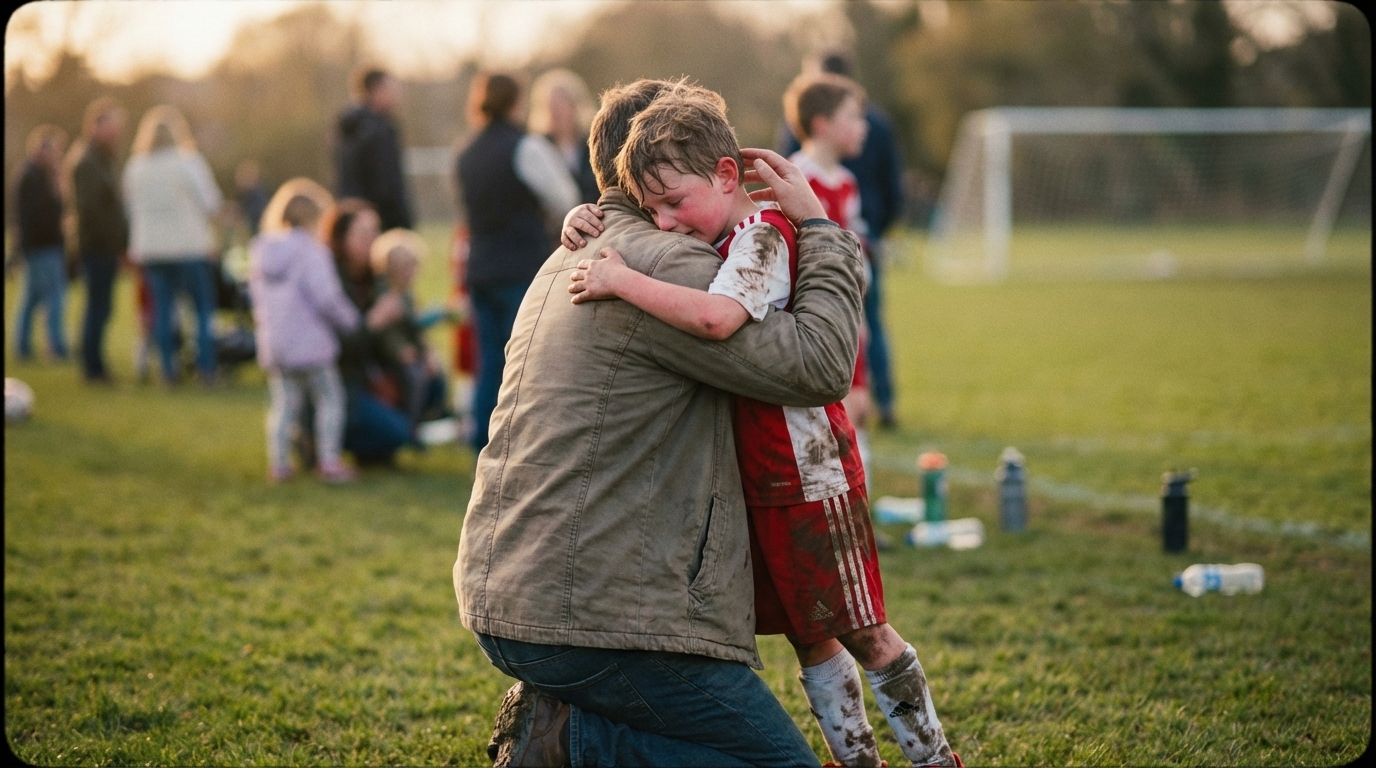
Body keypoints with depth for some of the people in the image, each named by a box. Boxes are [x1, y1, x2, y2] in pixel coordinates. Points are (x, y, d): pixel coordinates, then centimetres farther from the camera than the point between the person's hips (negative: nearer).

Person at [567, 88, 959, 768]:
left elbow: (716, 318, -39)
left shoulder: (760, 235, -19)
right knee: (808, 636, 14)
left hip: (809, 474, -9)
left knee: (861, 632, 1)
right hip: (756, 479, 9)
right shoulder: (720, 241, 9)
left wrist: (620, 280, -32)